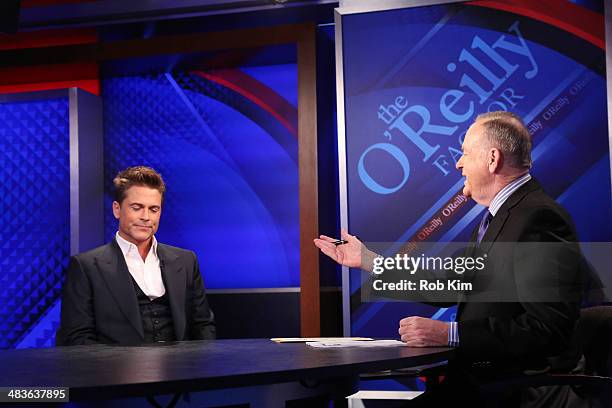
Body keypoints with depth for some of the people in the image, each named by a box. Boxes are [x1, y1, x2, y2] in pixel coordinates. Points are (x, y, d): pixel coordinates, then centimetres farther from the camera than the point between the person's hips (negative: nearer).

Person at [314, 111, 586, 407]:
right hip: (479, 376, 9)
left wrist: (451, 335, -25)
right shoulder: (499, 216, 15)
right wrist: (367, 260, 18)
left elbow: (548, 327, -23)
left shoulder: (540, 219, -17)